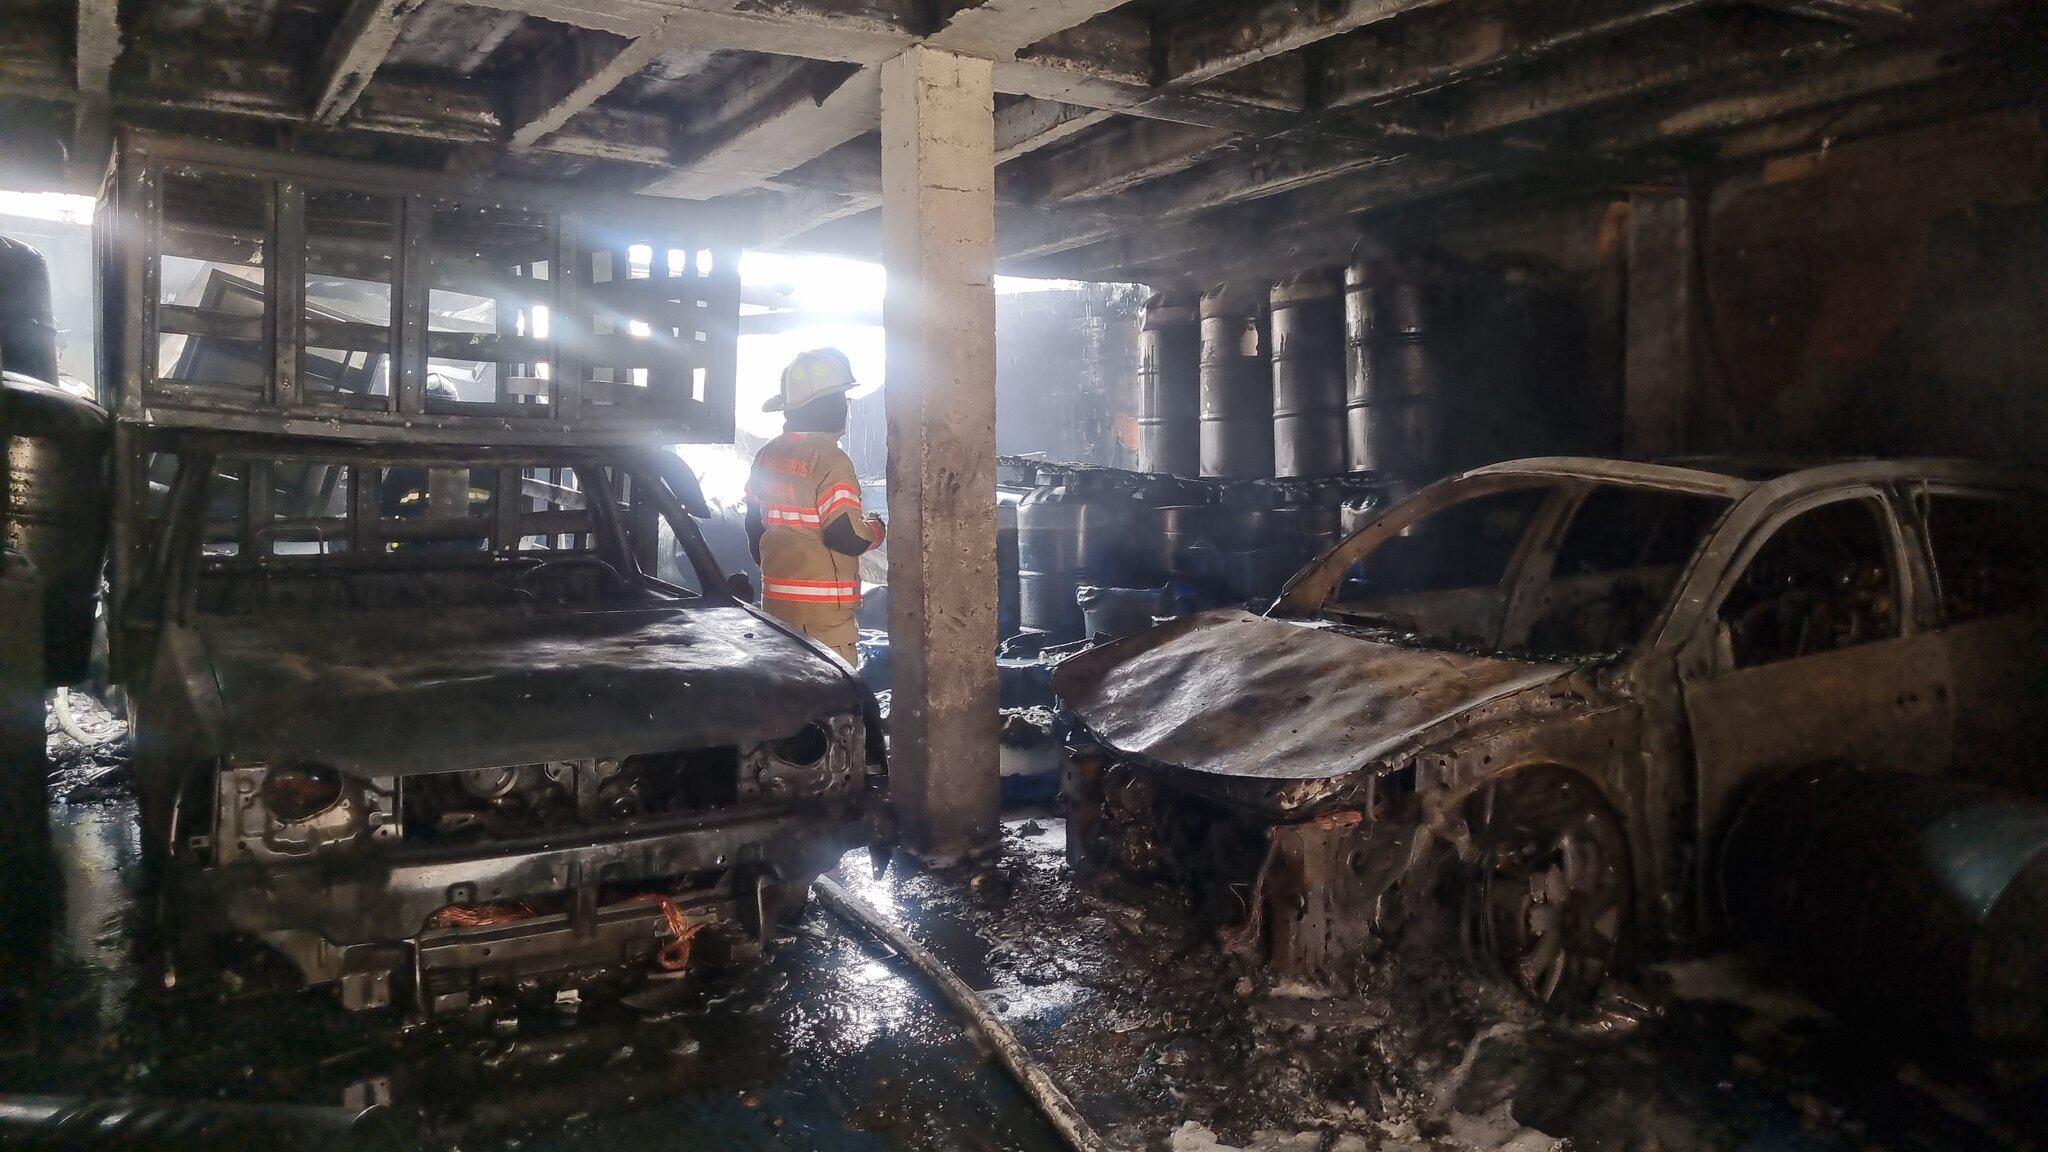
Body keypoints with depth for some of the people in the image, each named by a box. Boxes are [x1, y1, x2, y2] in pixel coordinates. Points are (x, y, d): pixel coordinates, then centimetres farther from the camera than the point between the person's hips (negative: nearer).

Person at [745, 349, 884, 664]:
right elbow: (846, 536, -21)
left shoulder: (768, 455, 8)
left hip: (774, 600, 8)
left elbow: (754, 524, 17)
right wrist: (877, 530, 0)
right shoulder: (830, 459, -17)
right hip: (823, 609, -8)